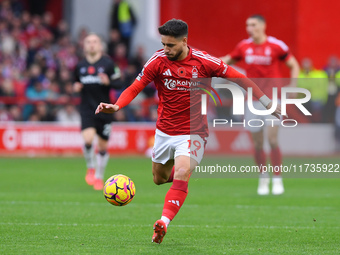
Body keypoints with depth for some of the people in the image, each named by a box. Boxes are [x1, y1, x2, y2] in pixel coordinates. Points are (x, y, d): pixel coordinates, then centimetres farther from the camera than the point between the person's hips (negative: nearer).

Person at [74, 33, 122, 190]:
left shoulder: (108, 63, -3)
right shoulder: (80, 66, 5)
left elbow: (118, 83, -1)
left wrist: (108, 82, -21)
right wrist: (76, 87, -3)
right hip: (87, 108, 1)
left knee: (103, 145, 7)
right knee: (88, 138, -22)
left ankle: (99, 177, 26)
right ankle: (91, 168, 3)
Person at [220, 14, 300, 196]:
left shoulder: (276, 45, -5)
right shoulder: (244, 46, 4)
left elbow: (294, 66, 2)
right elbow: (228, 60, 22)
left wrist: (292, 86, -10)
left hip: (272, 99, -3)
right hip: (253, 101, 3)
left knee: (272, 139, -14)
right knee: (257, 143, 3)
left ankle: (277, 180, -4)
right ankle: (263, 179, 21)